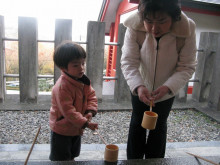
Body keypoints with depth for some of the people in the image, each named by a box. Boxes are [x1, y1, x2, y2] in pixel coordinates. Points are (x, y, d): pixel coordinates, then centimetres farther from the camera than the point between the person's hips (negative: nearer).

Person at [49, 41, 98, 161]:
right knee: (61, 160, 11)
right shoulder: (62, 87, -31)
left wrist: (90, 111, -17)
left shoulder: (83, 81, -5)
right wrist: (85, 123, -29)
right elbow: (68, 110, -31)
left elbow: (91, 96, 1)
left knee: (72, 156, 27)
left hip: (77, 129, 7)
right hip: (62, 130, -7)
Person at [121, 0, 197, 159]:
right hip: (140, 88, 1)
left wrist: (167, 87, -36)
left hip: (167, 90, 0)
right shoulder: (135, 28, -28)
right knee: (137, 123, 18)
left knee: (159, 126, 17)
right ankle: (134, 160, 40)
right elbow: (128, 62, -25)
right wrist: (138, 86, -42)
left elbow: (187, 67, -20)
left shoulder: (187, 30, -28)